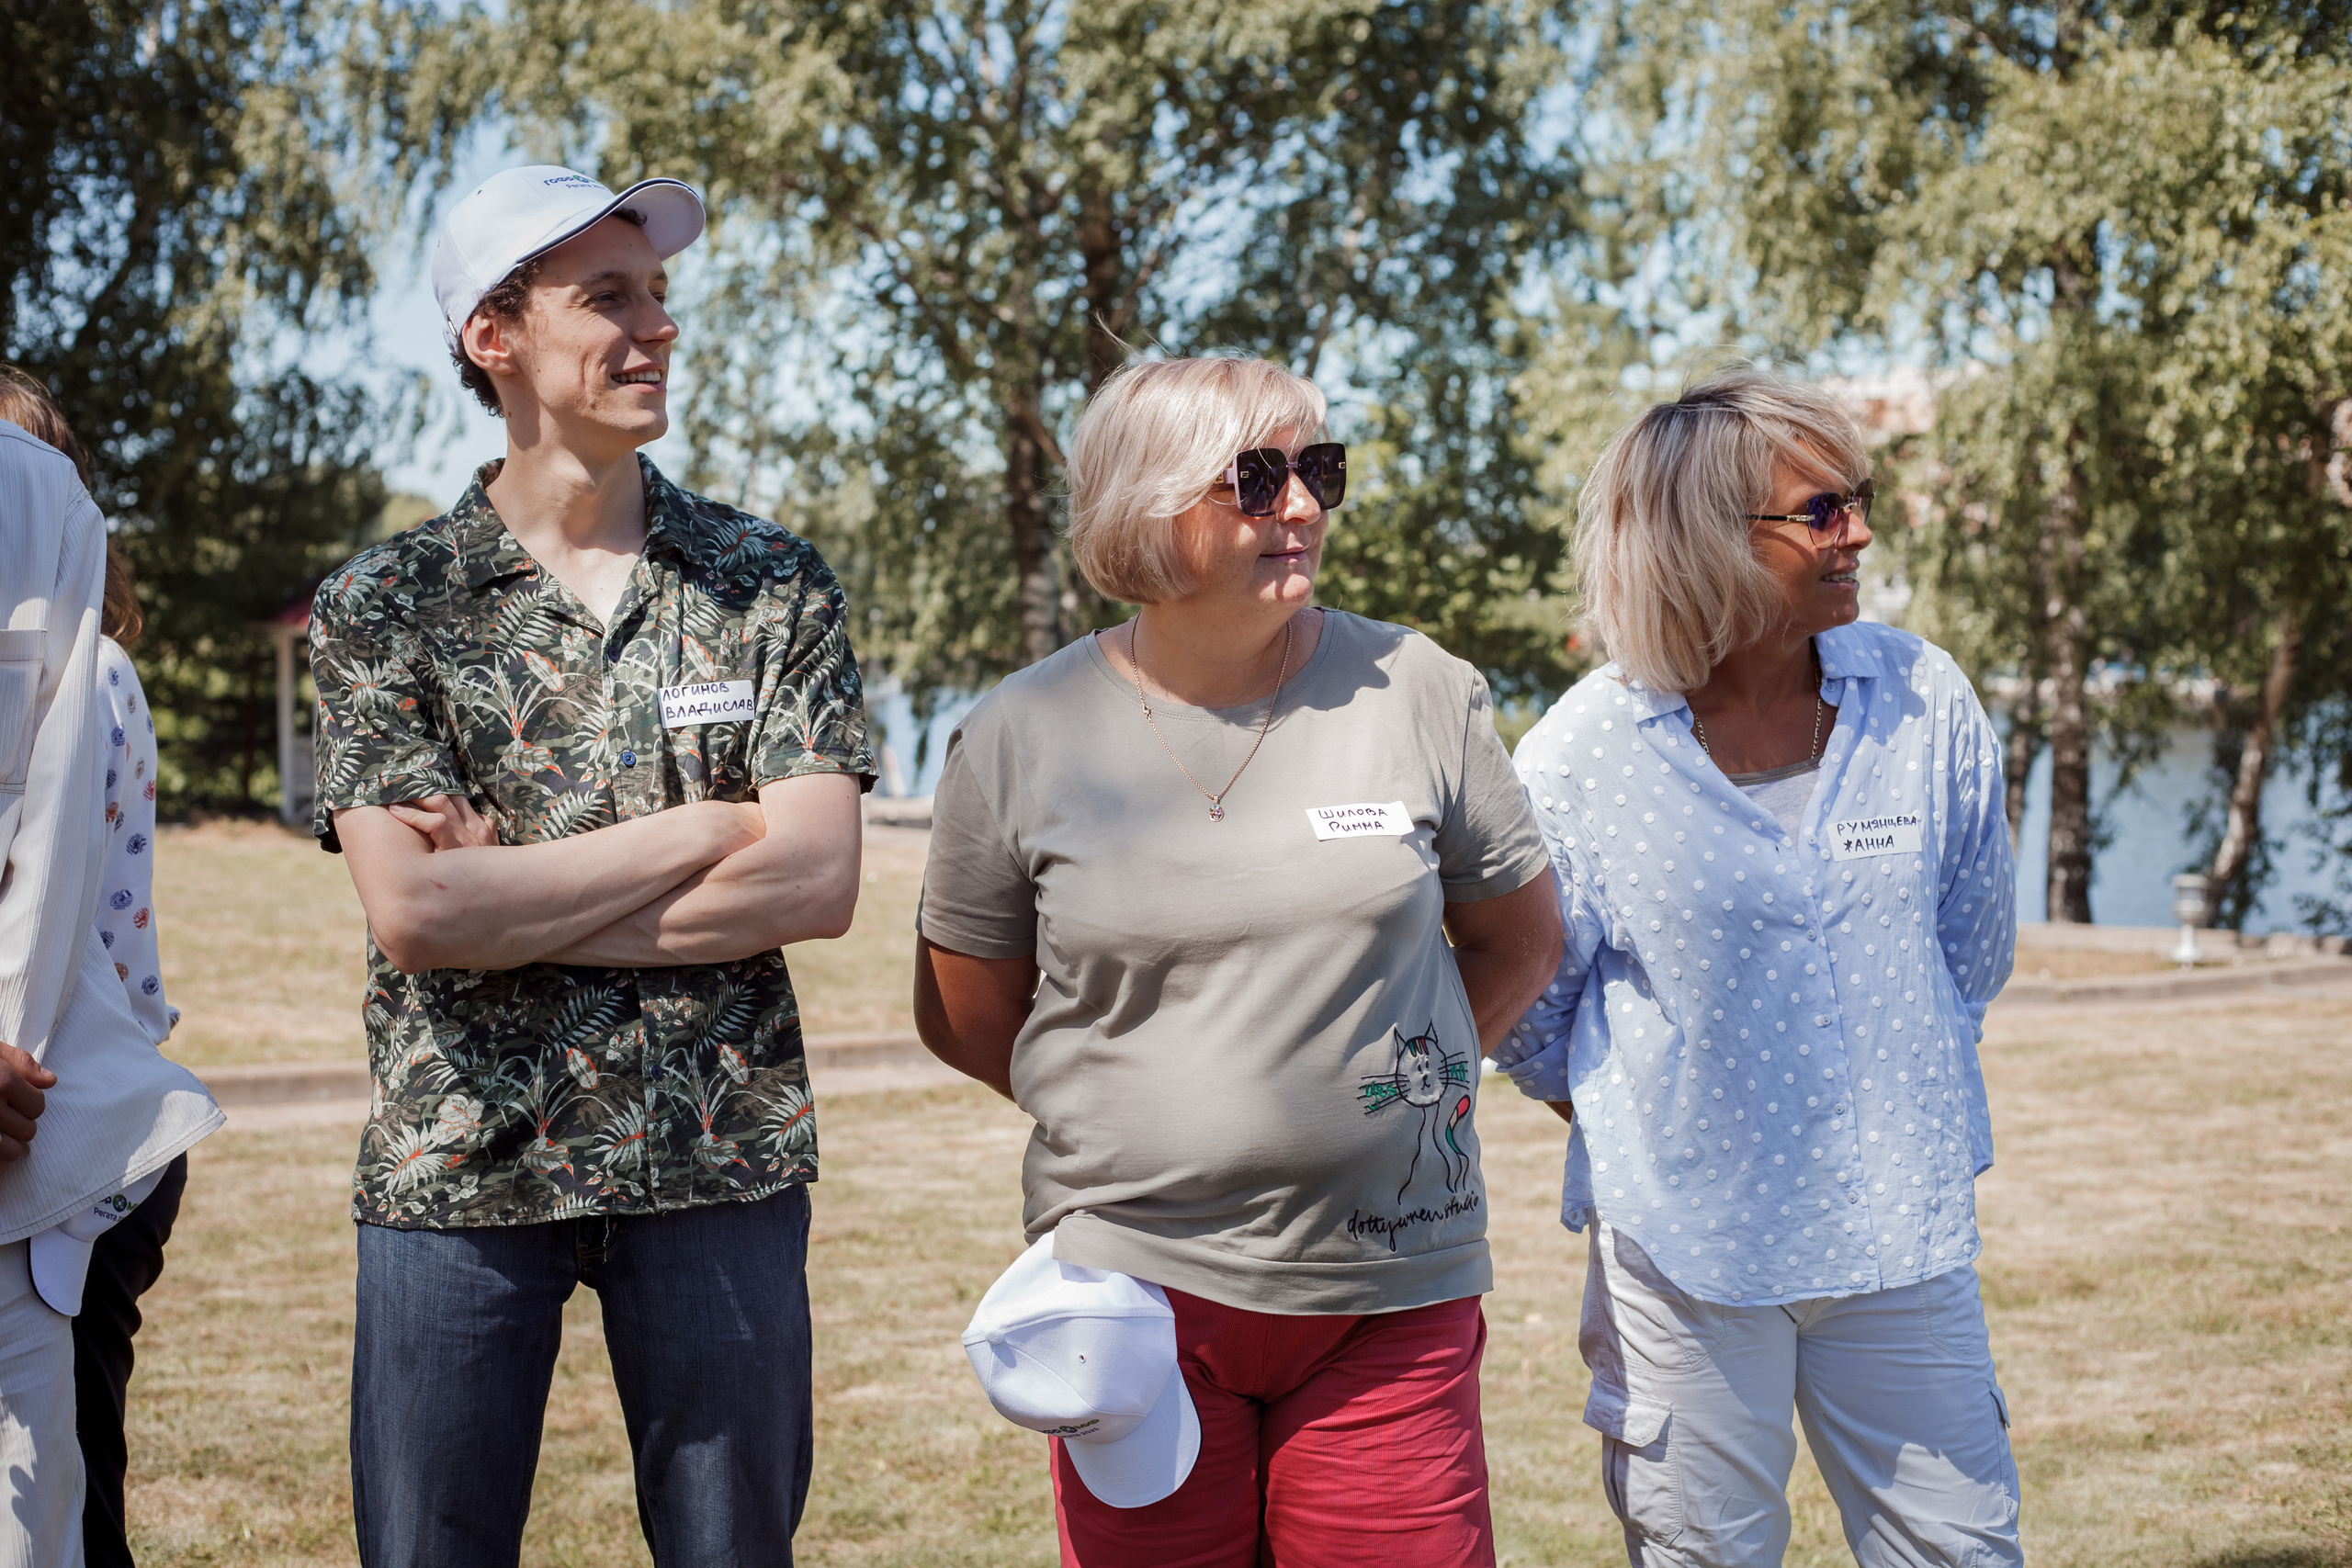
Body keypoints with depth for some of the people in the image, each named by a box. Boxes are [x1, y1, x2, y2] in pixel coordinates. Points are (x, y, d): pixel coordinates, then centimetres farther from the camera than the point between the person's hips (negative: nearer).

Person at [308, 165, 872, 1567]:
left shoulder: (774, 585, 3)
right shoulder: (383, 606, 0)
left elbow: (818, 881, -9)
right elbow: (411, 911, -12)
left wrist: (512, 907, -11)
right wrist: (702, 831, -12)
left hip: (719, 1153, 1)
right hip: (459, 1169, -1)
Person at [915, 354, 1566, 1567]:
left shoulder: (1416, 693, 1)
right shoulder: (1019, 738, -1)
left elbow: (1520, 935, 13)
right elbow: (965, 1019, 8)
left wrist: (1394, 1091, 7)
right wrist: (1145, 1121, 6)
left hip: (1390, 1292, 1)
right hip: (1139, 1284, 0)